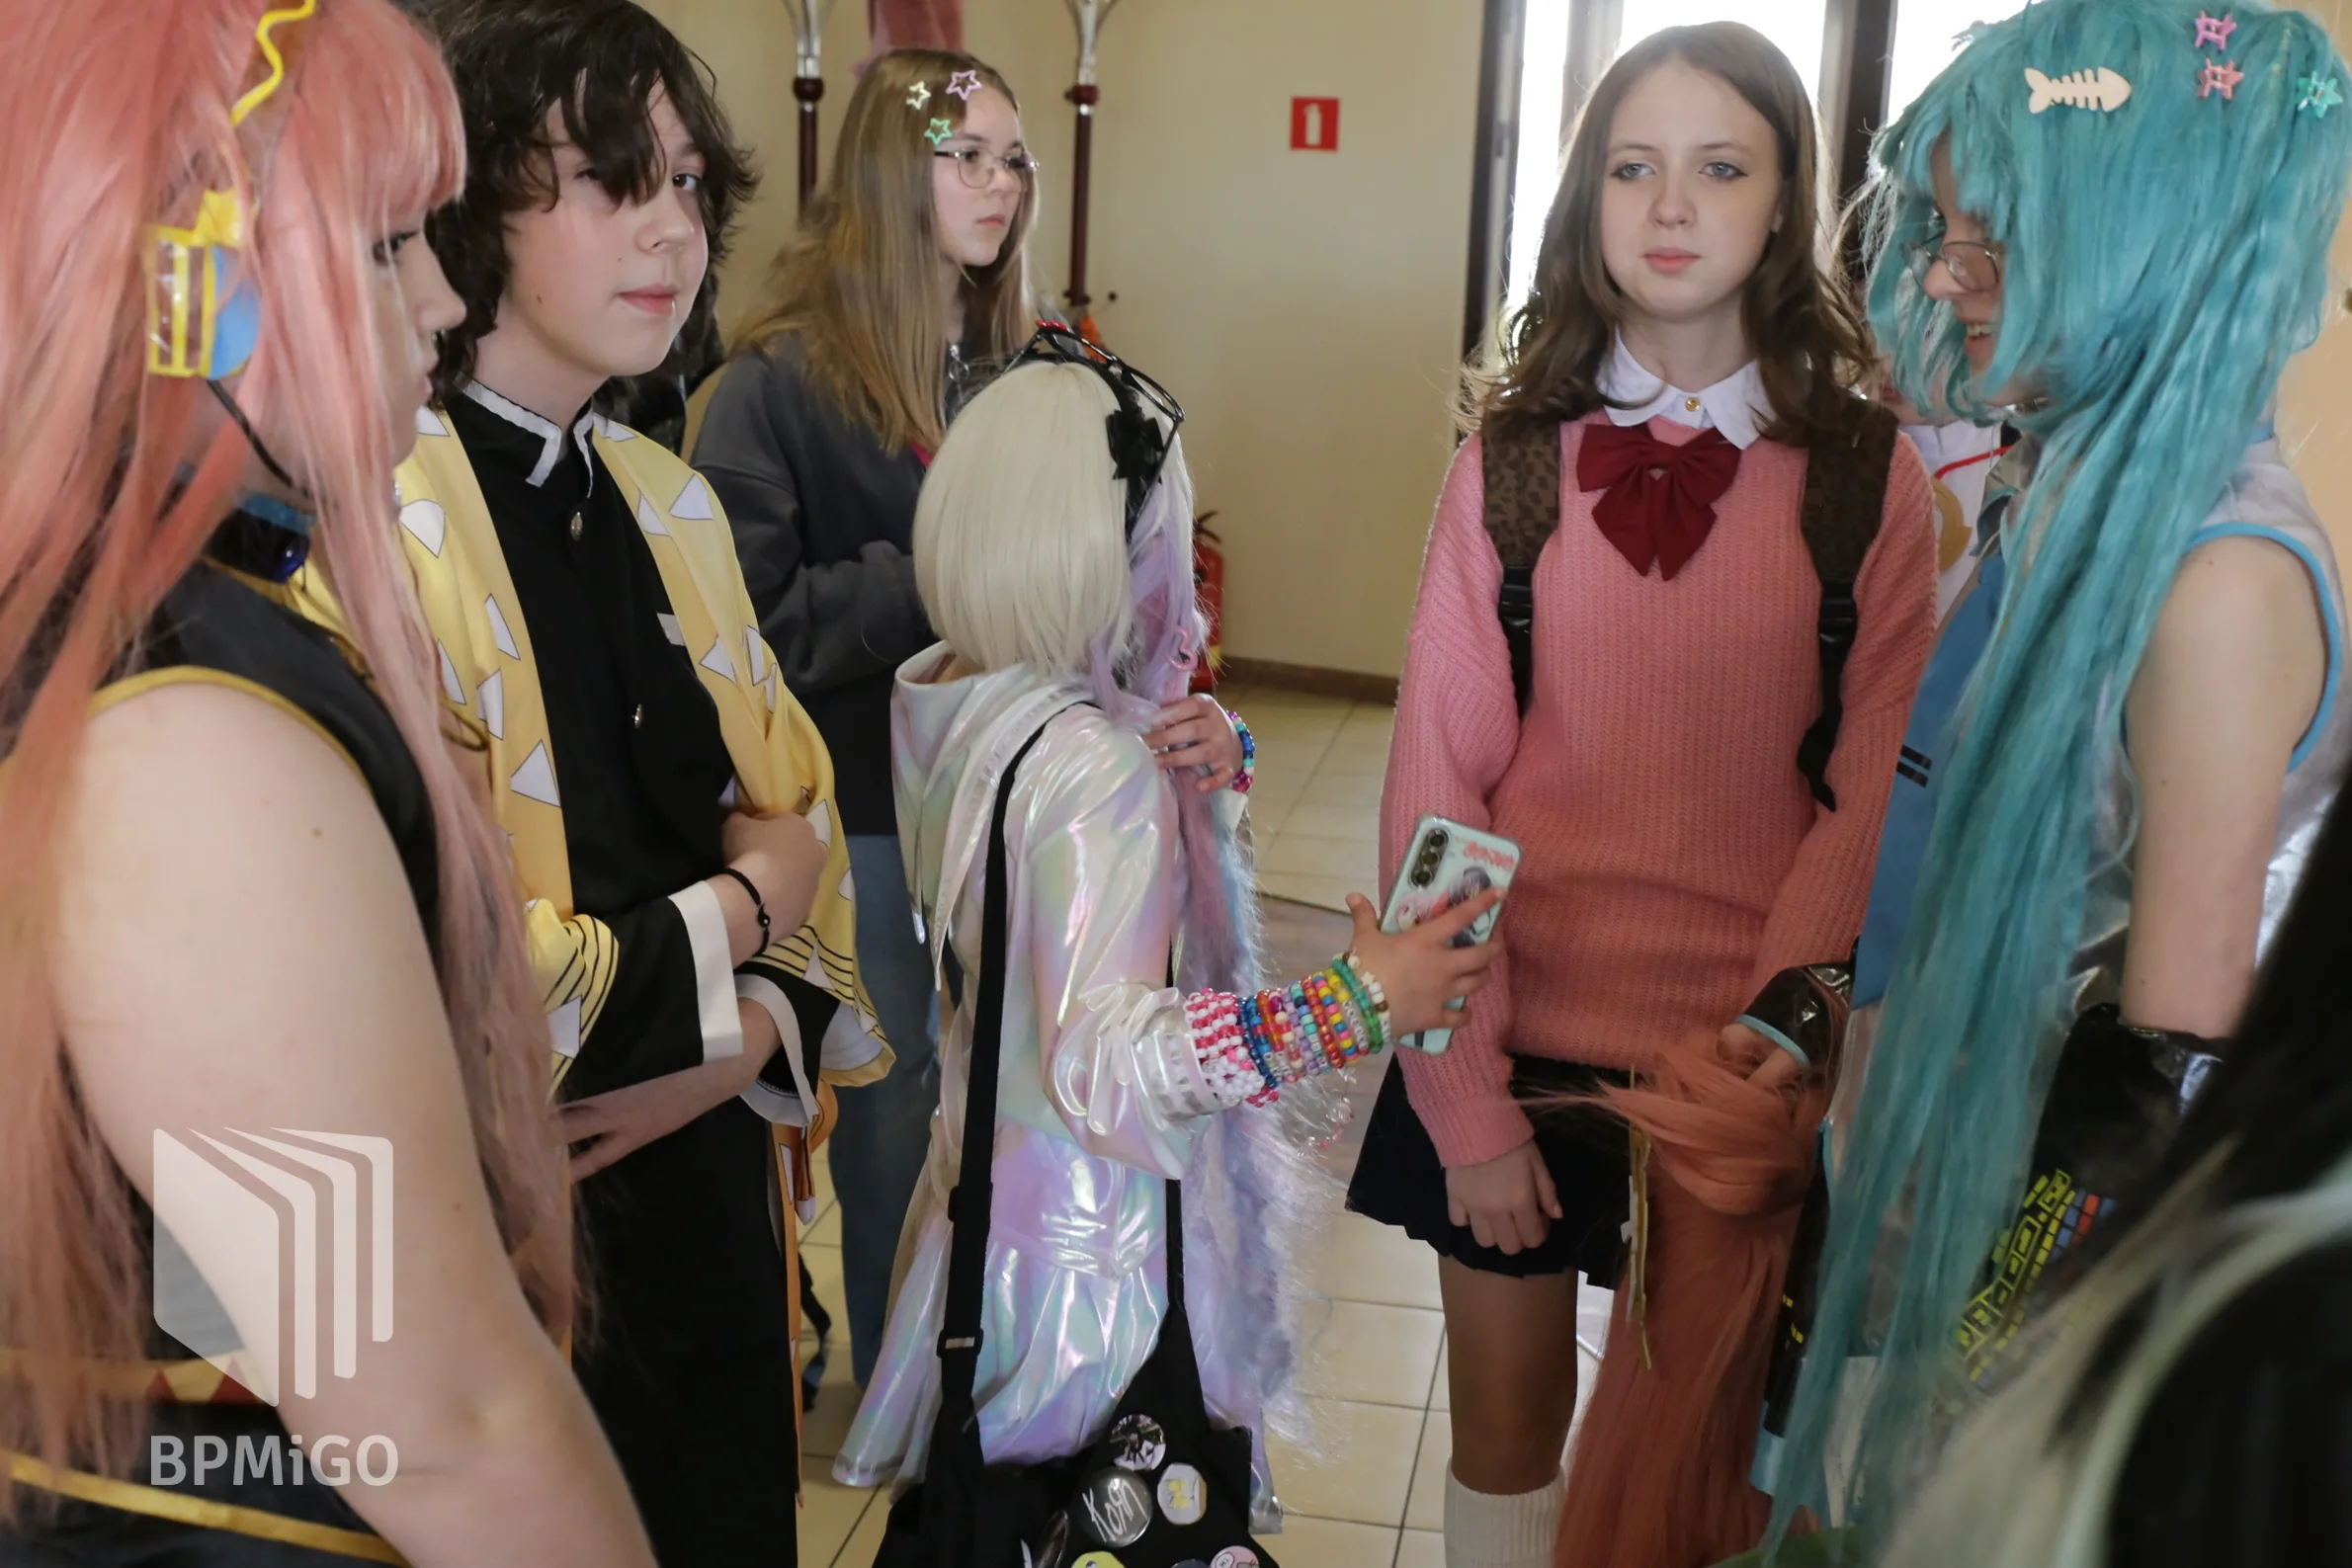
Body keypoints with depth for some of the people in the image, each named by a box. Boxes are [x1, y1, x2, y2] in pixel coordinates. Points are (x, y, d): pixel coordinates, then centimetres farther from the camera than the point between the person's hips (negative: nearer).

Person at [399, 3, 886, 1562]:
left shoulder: (667, 501, 5)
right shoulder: (383, 532, -21)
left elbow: (793, 817, 9)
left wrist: (742, 1036, -10)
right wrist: (731, 924, -11)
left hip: (709, 1181, 7)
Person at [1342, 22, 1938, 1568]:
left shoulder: (1869, 482, -3)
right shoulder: (1513, 466, -2)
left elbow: (1874, 792, -3)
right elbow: (1435, 791, -4)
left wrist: (1778, 1034, -17)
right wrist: (1465, 1099, -8)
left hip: (1739, 1066, 0)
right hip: (1516, 1036, 1)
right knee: (1506, 1435, 15)